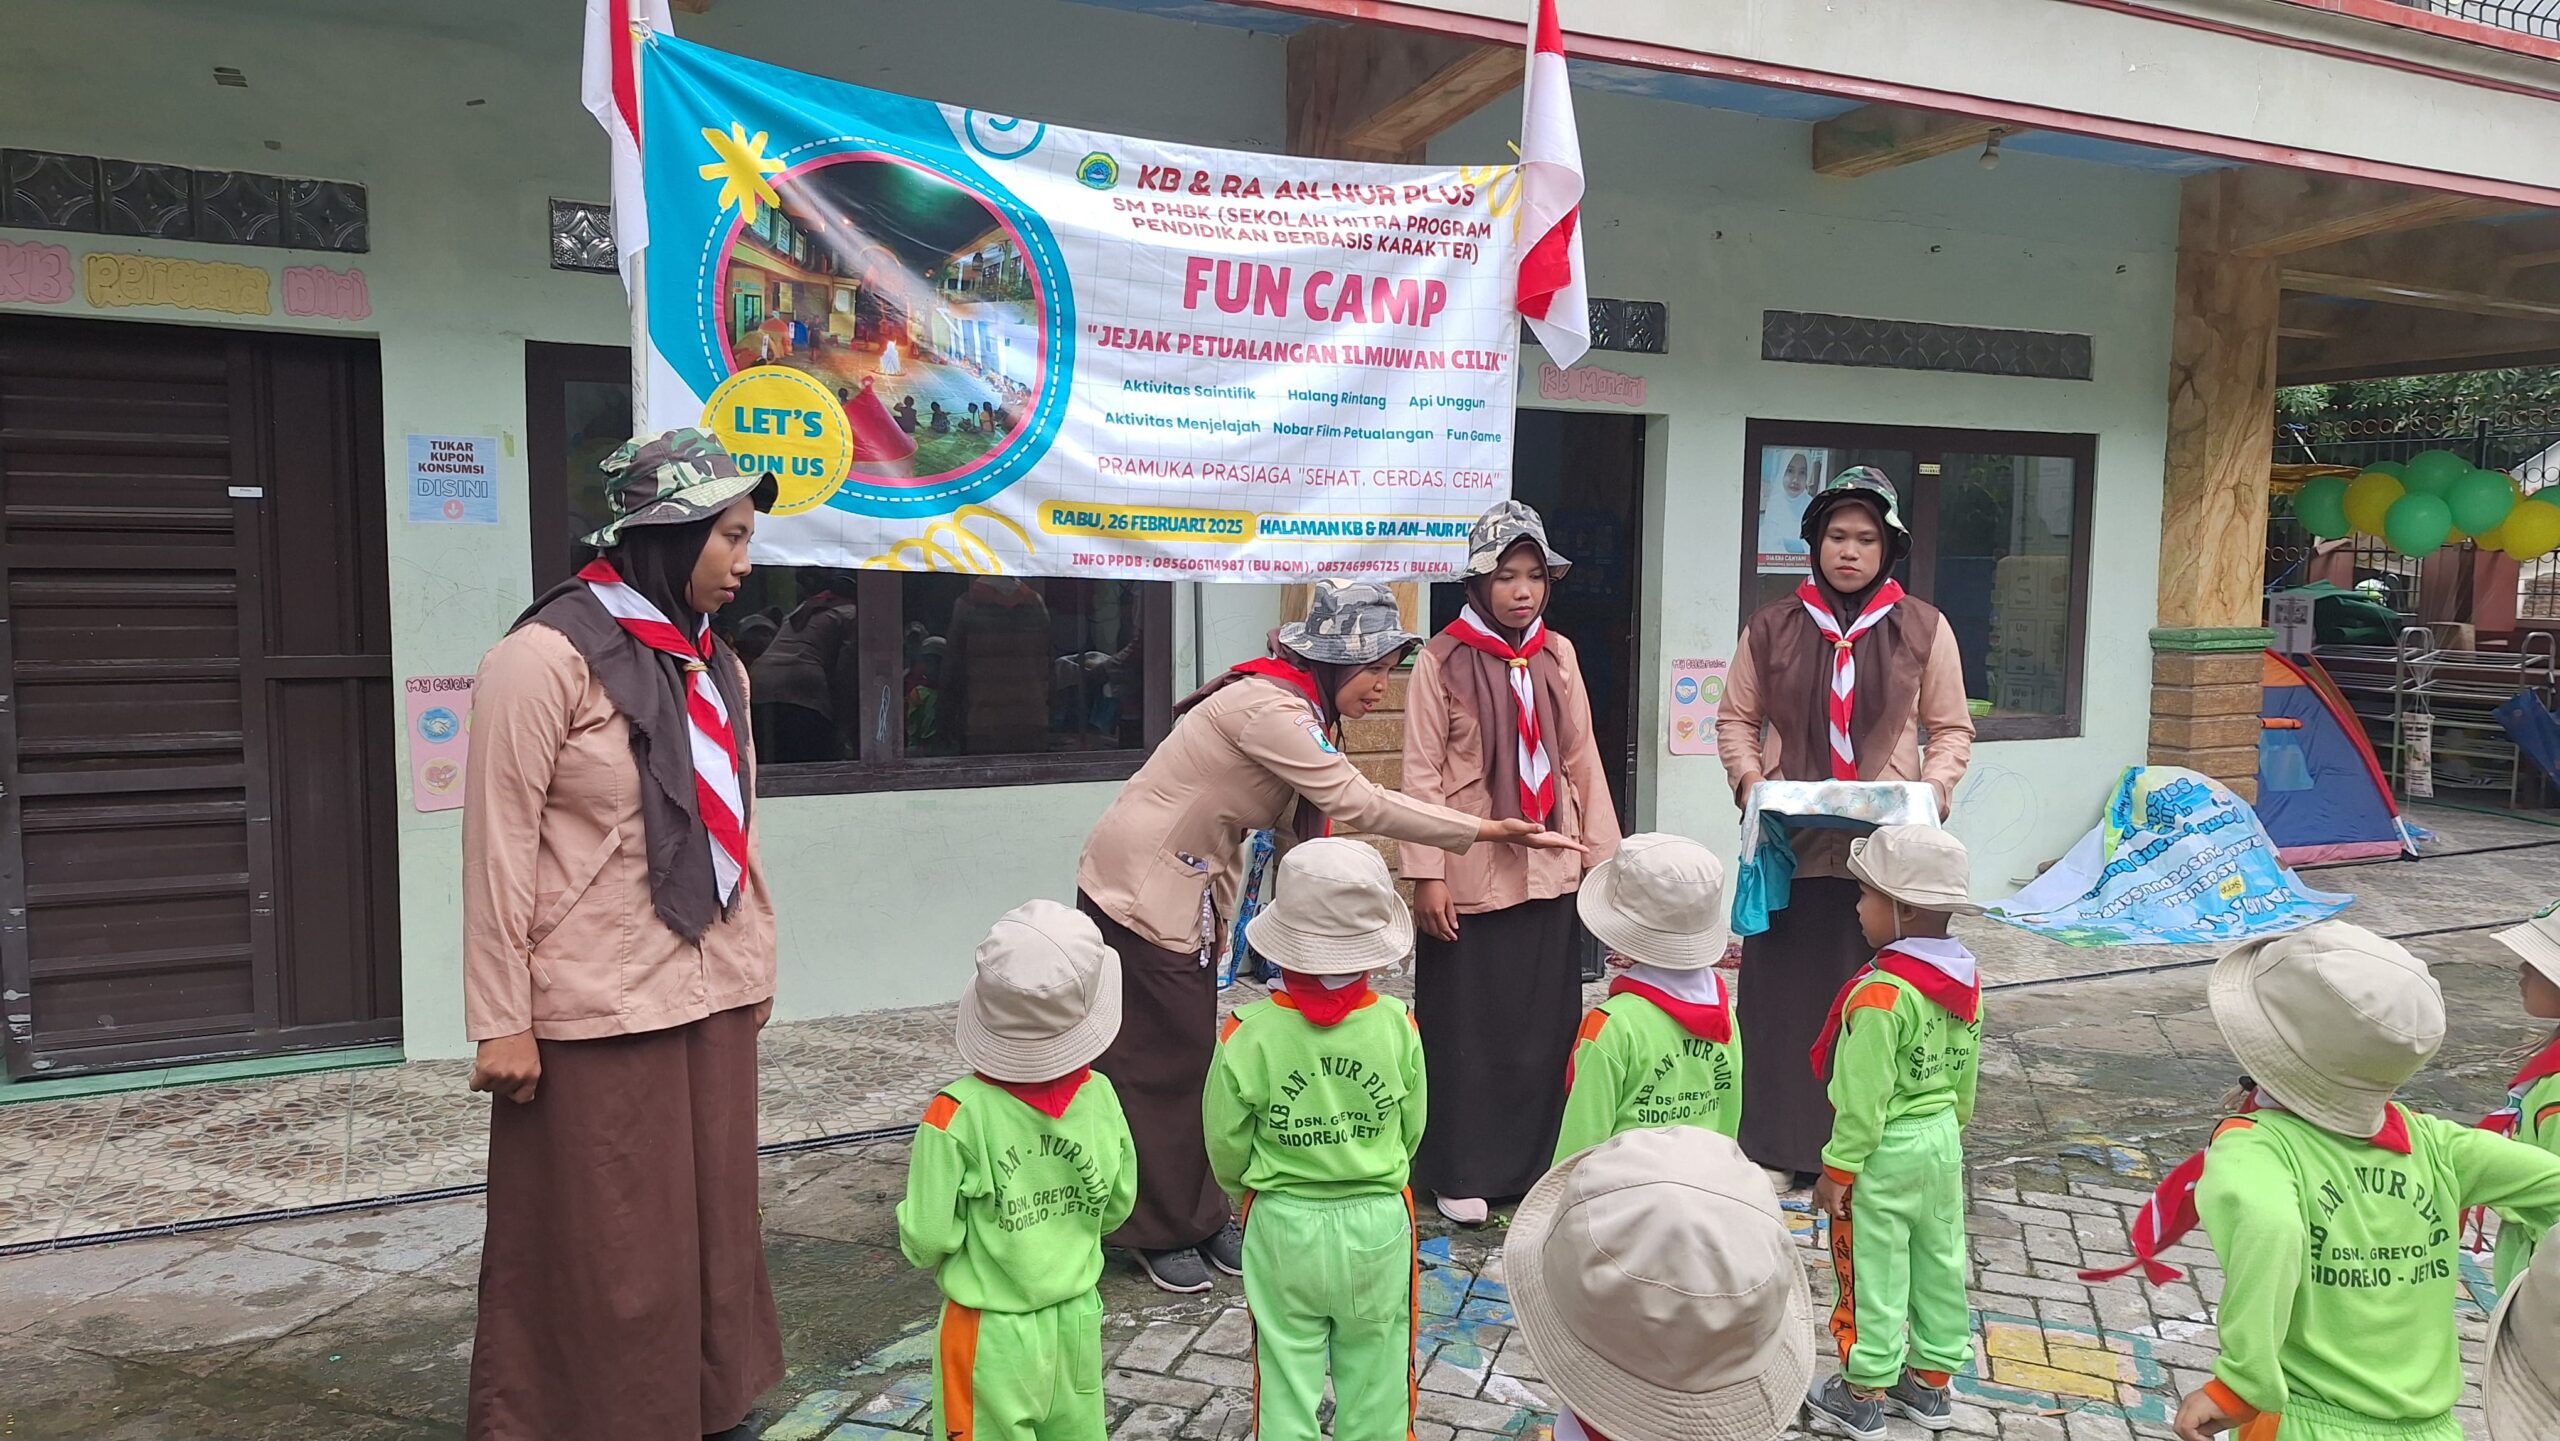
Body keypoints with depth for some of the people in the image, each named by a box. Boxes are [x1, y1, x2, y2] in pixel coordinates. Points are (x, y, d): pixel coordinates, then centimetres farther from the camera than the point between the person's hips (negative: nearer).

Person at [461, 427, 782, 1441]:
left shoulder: (717, 666, 10)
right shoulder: (547, 658, -13)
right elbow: (500, 850, -13)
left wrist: (755, 968, 16)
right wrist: (501, 1021, -12)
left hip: (709, 1001, 7)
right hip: (596, 1014, -7)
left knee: (712, 1225, 16)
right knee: (605, 1251, 5)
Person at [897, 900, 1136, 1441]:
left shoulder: (957, 1116, -23)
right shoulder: (1100, 1097, -10)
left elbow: (928, 1240, -17)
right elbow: (1118, 1206, 3)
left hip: (993, 1335, -4)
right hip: (1077, 1317, 4)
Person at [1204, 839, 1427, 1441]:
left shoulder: (1250, 1035, -19)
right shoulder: (1396, 1025, -14)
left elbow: (1226, 1144, -8)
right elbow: (1412, 1129, -2)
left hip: (1283, 1226, -1)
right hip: (1379, 1220, 1)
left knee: (1288, 1377, 14)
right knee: (1375, 1375, 18)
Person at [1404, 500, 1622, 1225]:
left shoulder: (1558, 655, 8)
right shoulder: (1442, 660, -6)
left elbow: (1582, 757, 10)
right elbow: (1420, 772, -8)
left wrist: (1603, 852, 7)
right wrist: (1427, 874, -12)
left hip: (1550, 867, 4)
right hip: (1472, 873, -4)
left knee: (1547, 1023, 10)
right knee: (1468, 1028, 5)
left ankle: (1537, 1163, 24)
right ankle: (1461, 1174, 18)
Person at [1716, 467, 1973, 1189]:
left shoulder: (1923, 629, 6)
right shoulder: (1771, 628, 7)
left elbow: (1951, 728, 9)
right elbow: (1735, 718, 12)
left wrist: (1933, 787, -8)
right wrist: (1748, 781, -5)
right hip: (1789, 845, 1)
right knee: (1782, 991, 3)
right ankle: (1780, 1149, 14)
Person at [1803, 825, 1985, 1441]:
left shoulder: (1881, 994, -26)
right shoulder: (1967, 982, 0)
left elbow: (1865, 1098, -22)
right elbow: (1965, 1078, 11)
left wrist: (1837, 1171, -14)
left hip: (1885, 1151, -8)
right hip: (1942, 1140, 8)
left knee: (1874, 1274, 5)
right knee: (1940, 1263, 18)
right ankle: (1932, 1381, 32)